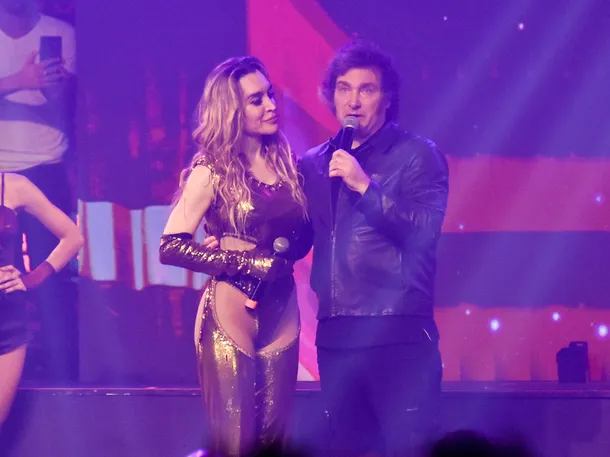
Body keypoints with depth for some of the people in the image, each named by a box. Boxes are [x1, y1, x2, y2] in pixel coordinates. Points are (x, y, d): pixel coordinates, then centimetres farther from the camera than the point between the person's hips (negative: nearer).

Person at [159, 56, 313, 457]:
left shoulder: (285, 164, 8)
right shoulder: (213, 172, -8)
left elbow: (303, 233, 16)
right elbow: (171, 247, -13)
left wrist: (286, 250, -8)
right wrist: (250, 262, -16)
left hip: (282, 312, 5)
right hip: (231, 314, -5)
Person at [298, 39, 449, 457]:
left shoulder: (417, 155, 0)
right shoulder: (314, 164, 15)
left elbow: (424, 232, -12)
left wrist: (366, 186, -17)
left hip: (399, 333, -5)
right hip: (336, 334, 5)